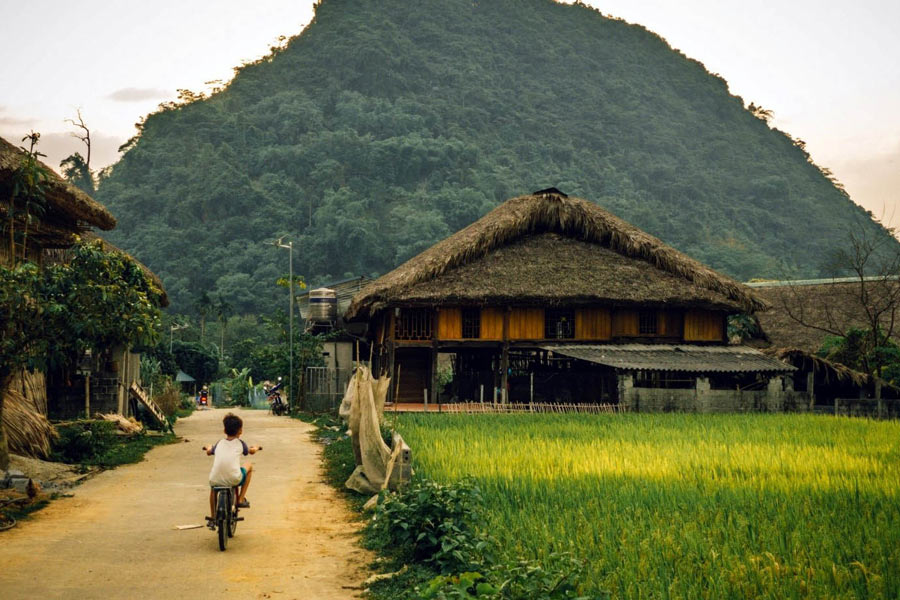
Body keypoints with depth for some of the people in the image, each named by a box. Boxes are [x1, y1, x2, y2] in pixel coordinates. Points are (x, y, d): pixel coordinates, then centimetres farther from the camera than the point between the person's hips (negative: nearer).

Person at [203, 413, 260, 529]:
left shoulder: (219, 443, 19)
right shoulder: (239, 443, 14)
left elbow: (208, 452, 37)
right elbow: (251, 451, 32)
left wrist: (208, 447, 60)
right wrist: (256, 448, 55)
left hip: (217, 481, 3)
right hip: (234, 479, -3)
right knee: (248, 466, 26)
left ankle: (212, 517, 39)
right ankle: (241, 499, 24)